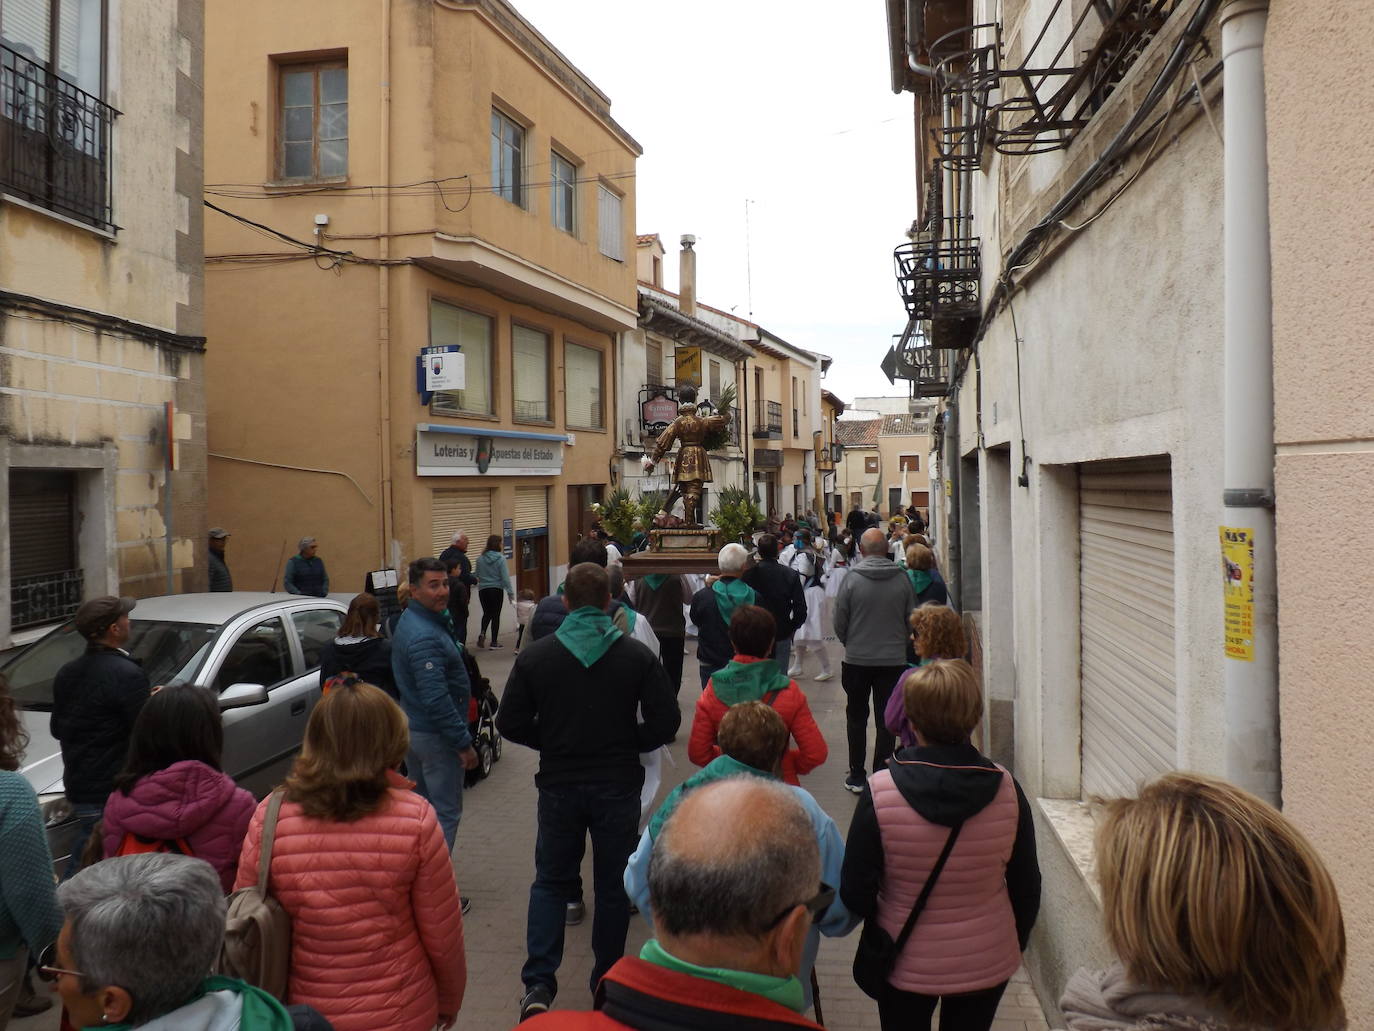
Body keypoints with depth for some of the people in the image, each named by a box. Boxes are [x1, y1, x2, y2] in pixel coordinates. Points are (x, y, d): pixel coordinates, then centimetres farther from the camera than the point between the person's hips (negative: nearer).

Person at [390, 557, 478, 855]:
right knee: (446, 813, 0)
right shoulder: (425, 637, -26)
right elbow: (436, 700, -28)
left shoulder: (409, 620, 8)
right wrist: (464, 743, -23)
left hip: (412, 728, 11)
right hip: (435, 736, -11)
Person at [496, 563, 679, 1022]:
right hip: (619, 786, 0)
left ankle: (538, 983, 8)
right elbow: (664, 722, -10)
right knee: (613, 887, 15)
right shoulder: (638, 656, -9)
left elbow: (511, 723, -5)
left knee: (550, 881, 17)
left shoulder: (534, 656, -7)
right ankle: (607, 984, 27)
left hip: (559, 785, 1)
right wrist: (628, 744, 7)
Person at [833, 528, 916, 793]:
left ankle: (857, 776, 16)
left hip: (857, 660, -1)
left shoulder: (852, 578, -12)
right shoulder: (902, 579, -7)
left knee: (856, 717, 13)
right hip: (894, 659, 1)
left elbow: (839, 622, -6)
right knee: (886, 720, 9)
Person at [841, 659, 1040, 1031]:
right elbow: (1027, 886, -4)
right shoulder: (1007, 789, -16)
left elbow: (855, 892, -15)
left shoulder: (880, 791, -23)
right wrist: (1015, 945, 14)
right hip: (988, 964, 2)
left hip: (906, 965, -2)